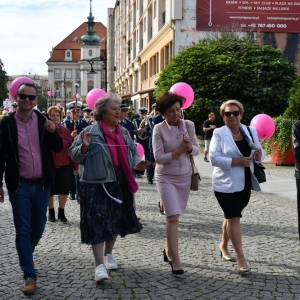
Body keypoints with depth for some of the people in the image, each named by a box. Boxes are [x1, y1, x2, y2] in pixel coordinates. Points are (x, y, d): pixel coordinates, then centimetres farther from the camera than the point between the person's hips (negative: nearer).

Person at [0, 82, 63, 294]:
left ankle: (27, 255, 42)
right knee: (23, 230, -2)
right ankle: (30, 276, 4)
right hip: (19, 185, -3)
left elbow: (58, 148, 2)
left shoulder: (44, 120, 2)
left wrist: (53, 132, -18)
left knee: (38, 227, 15)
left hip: (42, 184, 3)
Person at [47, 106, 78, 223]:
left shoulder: (65, 131, 2)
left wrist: (75, 166, 3)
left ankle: (61, 212, 20)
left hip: (64, 166, 2)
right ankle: (51, 212, 26)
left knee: (64, 189, 2)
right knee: (50, 190, 9)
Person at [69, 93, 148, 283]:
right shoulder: (91, 131, -8)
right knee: (98, 223, -8)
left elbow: (132, 152, 18)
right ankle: (100, 265, -5)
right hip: (96, 185, -6)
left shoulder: (124, 132, 10)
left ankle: (108, 254, 36)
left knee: (116, 221, 15)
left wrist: (136, 163, -2)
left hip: (119, 185, 6)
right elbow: (74, 155, -8)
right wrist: (84, 147, -27)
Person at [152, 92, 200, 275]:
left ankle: (168, 250, 34)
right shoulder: (159, 129, -13)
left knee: (174, 216, 15)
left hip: (185, 176, 4)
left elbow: (197, 150, 0)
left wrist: (190, 147, -21)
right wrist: (180, 150, -23)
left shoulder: (189, 125, -2)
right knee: (173, 217, -12)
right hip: (166, 177, -4)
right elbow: (159, 157, -16)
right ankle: (175, 260, -7)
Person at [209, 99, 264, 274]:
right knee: (234, 218, -8)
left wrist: (259, 155, -13)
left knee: (231, 216, 18)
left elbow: (259, 153, 12)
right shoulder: (219, 133, -8)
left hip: (245, 183, 5)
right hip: (226, 184, -5)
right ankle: (241, 258, -5)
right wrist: (236, 162, -23)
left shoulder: (251, 131, 6)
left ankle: (223, 246, 37)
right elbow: (214, 158, -15)